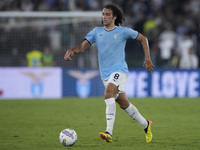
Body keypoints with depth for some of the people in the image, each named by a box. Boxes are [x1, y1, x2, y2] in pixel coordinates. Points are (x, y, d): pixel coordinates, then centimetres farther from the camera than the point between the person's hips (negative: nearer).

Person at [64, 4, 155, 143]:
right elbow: (83, 46, 2)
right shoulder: (97, 31, 9)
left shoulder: (123, 31, -1)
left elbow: (143, 38, 9)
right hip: (105, 74, 6)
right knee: (124, 104, 13)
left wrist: (148, 59, 3)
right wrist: (72, 50, -19)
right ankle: (146, 125, 35)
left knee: (108, 94, -30)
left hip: (119, 70, -6)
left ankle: (109, 133, -37)